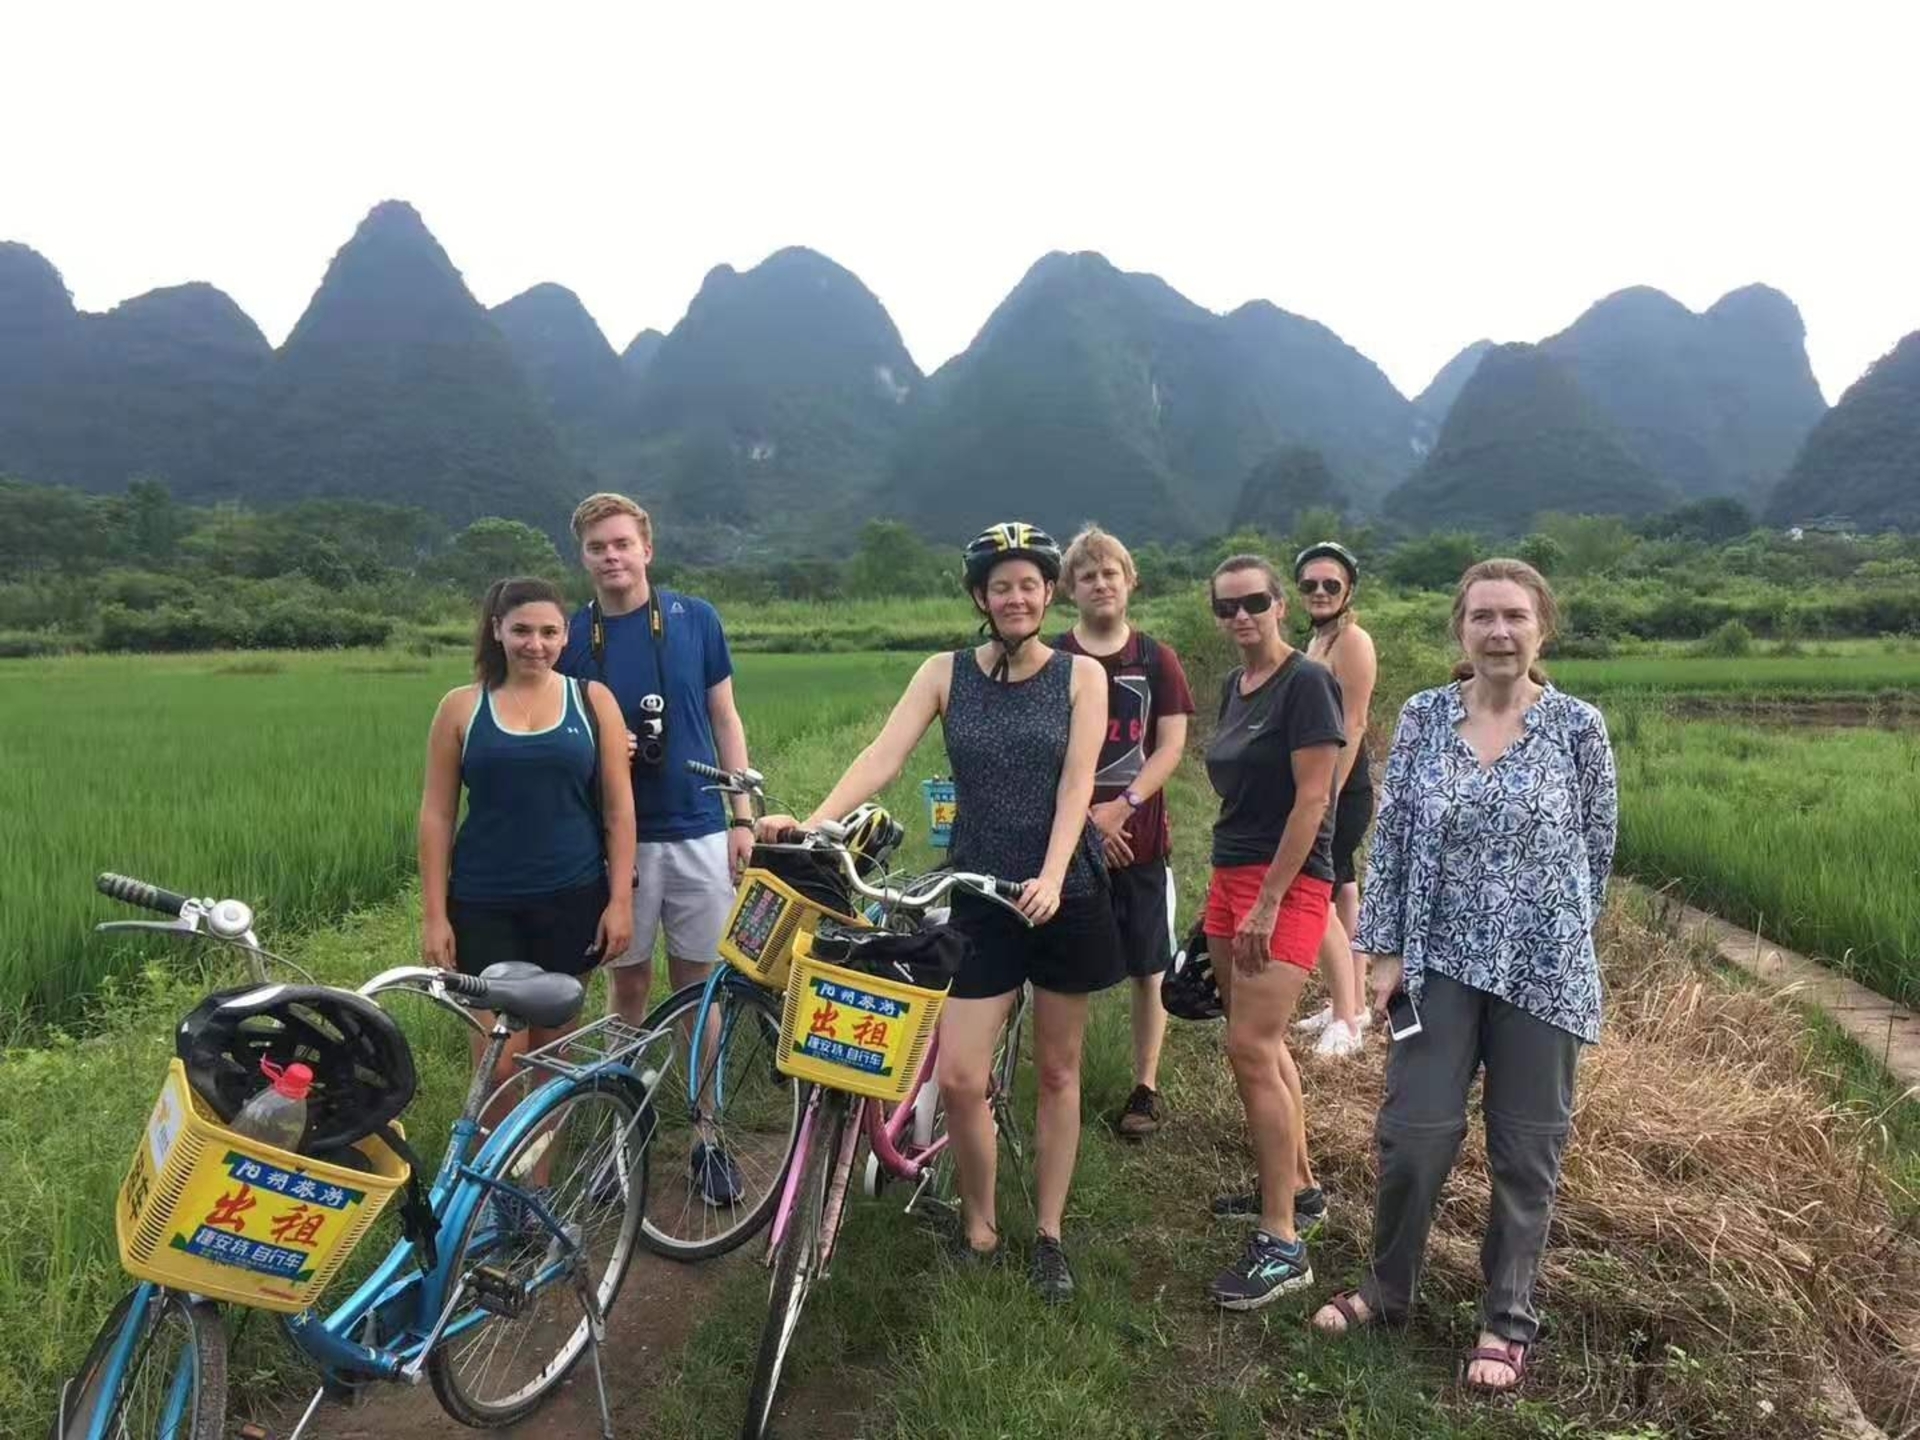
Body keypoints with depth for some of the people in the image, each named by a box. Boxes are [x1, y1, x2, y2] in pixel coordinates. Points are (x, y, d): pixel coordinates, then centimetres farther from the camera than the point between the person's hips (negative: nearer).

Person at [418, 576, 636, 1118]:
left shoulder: (592, 700, 2)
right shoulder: (461, 707, 2)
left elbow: (619, 809, 2)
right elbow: (436, 815, 2)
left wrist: (620, 900, -3)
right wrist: (434, 915, -2)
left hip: (571, 902, 1)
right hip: (484, 906, 0)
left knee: (550, 1050, 11)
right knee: (498, 1064, -4)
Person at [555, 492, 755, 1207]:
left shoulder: (695, 619, 0)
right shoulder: (569, 637, 0)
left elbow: (725, 720, 4)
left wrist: (744, 816, 0)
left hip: (699, 831, 0)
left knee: (697, 986, 7)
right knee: (629, 985, 10)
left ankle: (706, 1134, 18)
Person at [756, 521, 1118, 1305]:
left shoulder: (1081, 675, -2)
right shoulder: (946, 673, 0)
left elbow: (1076, 784, -12)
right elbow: (883, 756, -11)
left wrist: (1050, 877, -26)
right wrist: (811, 821, -26)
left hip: (1066, 895, 0)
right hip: (978, 897, 1)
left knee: (1057, 1072, 10)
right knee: (957, 1077, -4)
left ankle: (1048, 1235, 27)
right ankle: (978, 1226, 20)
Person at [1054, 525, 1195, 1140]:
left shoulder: (1156, 658, 4)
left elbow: (1171, 747, -1)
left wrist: (1122, 806, -14)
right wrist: (1081, 818, -11)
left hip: (1139, 837, 1)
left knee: (1148, 967, 6)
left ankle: (1146, 1086, 20)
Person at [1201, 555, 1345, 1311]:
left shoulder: (1307, 682, -12)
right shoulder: (1234, 686, 12)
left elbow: (1311, 799, -17)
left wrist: (1269, 903, -19)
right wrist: (1232, 895, 16)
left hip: (1286, 883, -8)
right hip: (1230, 877, 8)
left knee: (1251, 1048, -13)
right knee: (1263, 1044, 15)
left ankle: (1282, 1244, -5)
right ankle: (1299, 1187, 31)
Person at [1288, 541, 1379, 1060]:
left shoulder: (1352, 640, -12)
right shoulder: (1318, 641, 16)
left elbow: (1352, 726, -18)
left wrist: (1328, 797, -22)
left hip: (1343, 792, -9)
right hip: (1321, 790, 9)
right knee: (1340, 898, 15)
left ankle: (1346, 1023, -2)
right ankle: (1350, 1007, 25)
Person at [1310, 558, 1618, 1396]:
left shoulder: (1578, 726, -5)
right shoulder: (1422, 717, -1)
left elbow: (1598, 848, 5)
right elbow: (1390, 839, 1)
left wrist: (1554, 929, 9)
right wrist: (1384, 950, -2)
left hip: (1544, 971, -1)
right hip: (1441, 963, 1)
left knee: (1526, 1152, 11)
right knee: (1412, 1134, 4)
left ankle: (1507, 1319, 30)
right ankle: (1387, 1288, 28)